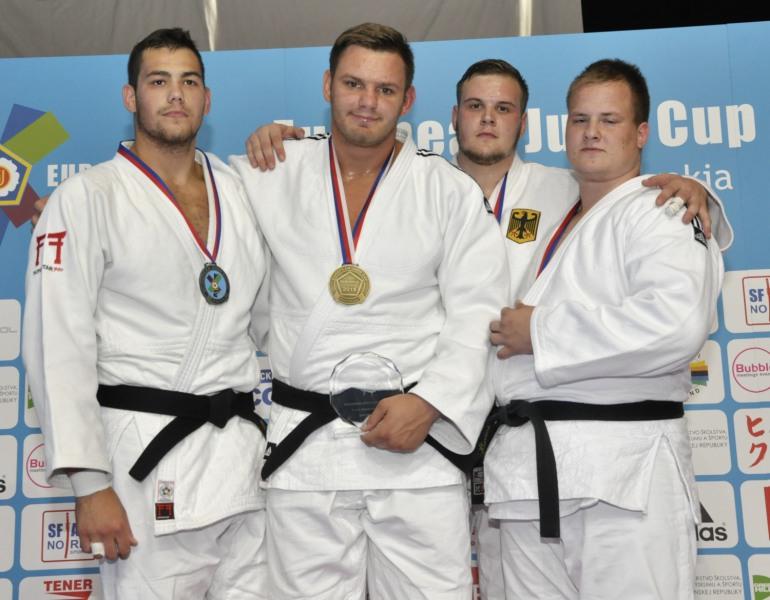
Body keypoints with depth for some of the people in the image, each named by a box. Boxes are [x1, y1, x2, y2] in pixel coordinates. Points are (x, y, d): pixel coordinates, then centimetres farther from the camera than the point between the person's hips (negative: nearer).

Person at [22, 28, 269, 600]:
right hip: (146, 462, -5)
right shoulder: (88, 198, -3)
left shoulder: (241, 191, 13)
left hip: (245, 453, 5)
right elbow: (58, 347, -9)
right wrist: (89, 483, -15)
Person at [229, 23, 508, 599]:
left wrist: (429, 401, -12)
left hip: (419, 443, -1)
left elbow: (477, 314, -1)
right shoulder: (274, 178, 7)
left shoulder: (452, 191, 4)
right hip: (303, 444, 1)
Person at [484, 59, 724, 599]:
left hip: (623, 466, -7)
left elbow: (677, 323, -21)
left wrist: (541, 332, -14)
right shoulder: (555, 223, 22)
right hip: (528, 469, 7)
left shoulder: (658, 211, -2)